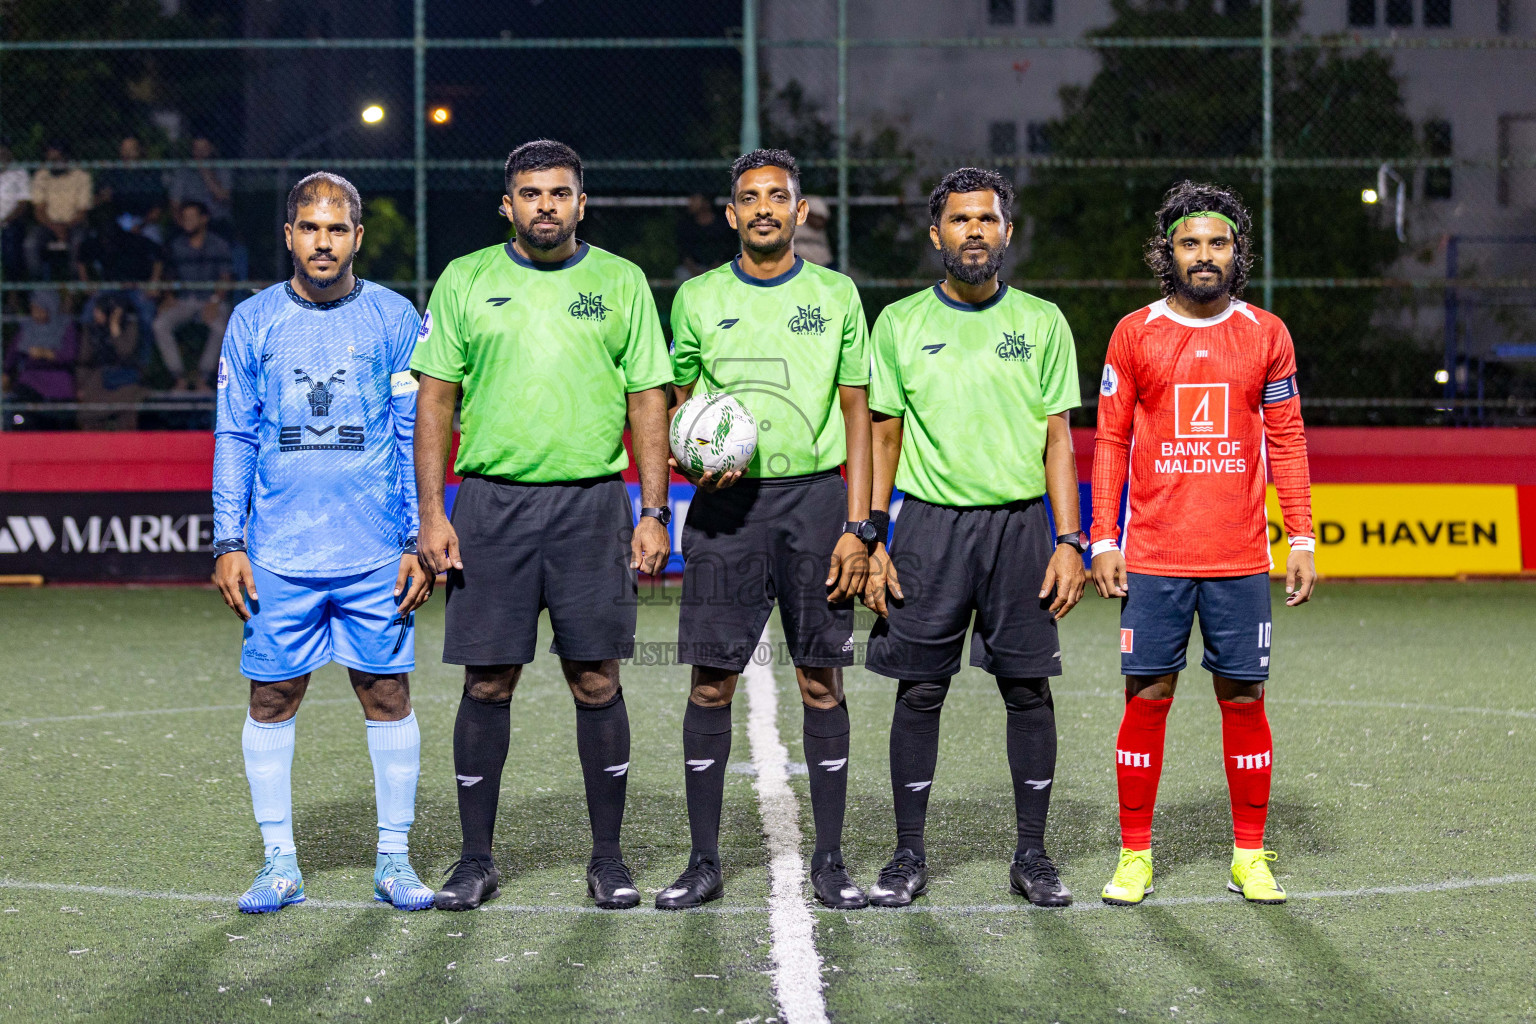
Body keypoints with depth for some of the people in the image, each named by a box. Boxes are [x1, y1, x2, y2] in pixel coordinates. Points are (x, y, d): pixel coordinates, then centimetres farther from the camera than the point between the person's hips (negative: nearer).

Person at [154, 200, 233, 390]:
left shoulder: (219, 245, 2)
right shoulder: (177, 245, 11)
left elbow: (226, 278, -3)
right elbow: (172, 275, 16)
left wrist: (215, 301, -18)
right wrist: (170, 296, -4)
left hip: (212, 301, -3)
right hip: (184, 301, 3)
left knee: (220, 327, -36)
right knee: (160, 323, -27)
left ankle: (202, 376, -25)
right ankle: (180, 376, -23)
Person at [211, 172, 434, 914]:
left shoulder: (395, 320, 4)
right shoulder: (253, 322, 6)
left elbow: (416, 439, 5)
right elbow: (234, 440, 8)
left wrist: (419, 543, -1)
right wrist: (228, 543, 1)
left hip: (377, 556, -1)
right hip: (278, 555, 1)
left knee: (387, 693, 1)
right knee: (272, 699, 2)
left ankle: (394, 859, 11)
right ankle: (279, 863, 12)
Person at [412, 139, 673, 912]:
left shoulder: (621, 282, 7)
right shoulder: (465, 281, 6)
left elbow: (648, 401, 7)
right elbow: (435, 400, 5)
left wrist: (653, 512, -1)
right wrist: (431, 513, -3)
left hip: (592, 501, 0)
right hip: (491, 502, 0)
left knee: (597, 682, 0)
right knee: (487, 683, 2)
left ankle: (608, 857, 11)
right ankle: (476, 858, 11)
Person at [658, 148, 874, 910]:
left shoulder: (835, 296, 7)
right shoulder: (699, 298, 8)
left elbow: (857, 413, 6)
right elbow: (676, 404, 16)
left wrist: (857, 525, -2)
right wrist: (687, 459, -7)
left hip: (814, 493, 0)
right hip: (726, 503, 0)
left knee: (821, 681, 1)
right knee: (711, 681, -1)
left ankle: (830, 860, 9)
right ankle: (704, 861, 7)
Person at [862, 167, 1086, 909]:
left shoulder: (1041, 322, 6)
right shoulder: (900, 323, 6)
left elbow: (1057, 439, 6)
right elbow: (883, 435, 7)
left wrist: (1069, 541, -2)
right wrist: (870, 539, -1)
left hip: (1019, 523, 0)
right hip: (929, 521, 0)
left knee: (1028, 688, 1)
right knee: (919, 691, 1)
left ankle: (1032, 855, 10)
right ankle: (908, 855, 10)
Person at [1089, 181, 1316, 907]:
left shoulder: (1266, 335, 6)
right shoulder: (1134, 334, 4)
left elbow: (1287, 442, 9)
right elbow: (1110, 441, 6)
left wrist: (1302, 541, 2)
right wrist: (1103, 541, -1)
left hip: (1240, 560, 1)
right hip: (1153, 559, -1)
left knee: (1244, 699, 3)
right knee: (1147, 698, 0)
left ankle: (1250, 856, 13)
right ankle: (1134, 857, 10)